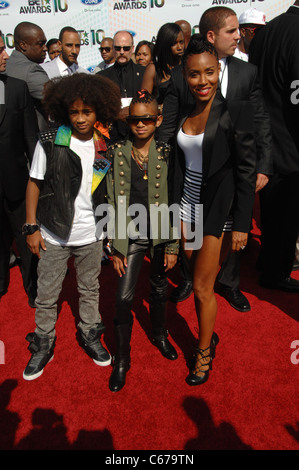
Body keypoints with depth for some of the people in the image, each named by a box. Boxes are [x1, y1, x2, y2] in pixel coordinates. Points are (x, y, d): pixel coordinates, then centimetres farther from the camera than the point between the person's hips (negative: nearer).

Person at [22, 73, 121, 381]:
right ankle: (43, 344, 31)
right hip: (53, 236, -2)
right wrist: (32, 227, -6)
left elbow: (108, 188, 7)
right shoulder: (49, 141, -8)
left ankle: (89, 335, 39)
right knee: (46, 295, 10)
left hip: (91, 235, 2)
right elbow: (35, 184, -4)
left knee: (90, 289, 17)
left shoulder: (104, 146, -1)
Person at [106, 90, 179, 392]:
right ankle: (122, 358, 20)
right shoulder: (118, 154, -2)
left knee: (159, 288, 18)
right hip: (131, 237, 0)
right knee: (124, 297, 0)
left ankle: (160, 335, 45)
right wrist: (116, 248, -3)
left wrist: (172, 246, -4)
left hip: (160, 234, 1)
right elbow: (113, 203, -1)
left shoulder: (166, 155, -4)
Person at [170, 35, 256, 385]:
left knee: (202, 286, 2)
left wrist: (241, 225, -15)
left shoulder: (235, 110, -11)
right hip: (188, 205, 5)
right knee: (198, 280, 14)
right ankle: (208, 335, 37)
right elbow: (179, 165, 11)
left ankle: (204, 352, 25)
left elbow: (246, 171, -13)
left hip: (218, 210, -5)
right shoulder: (182, 113, 6)